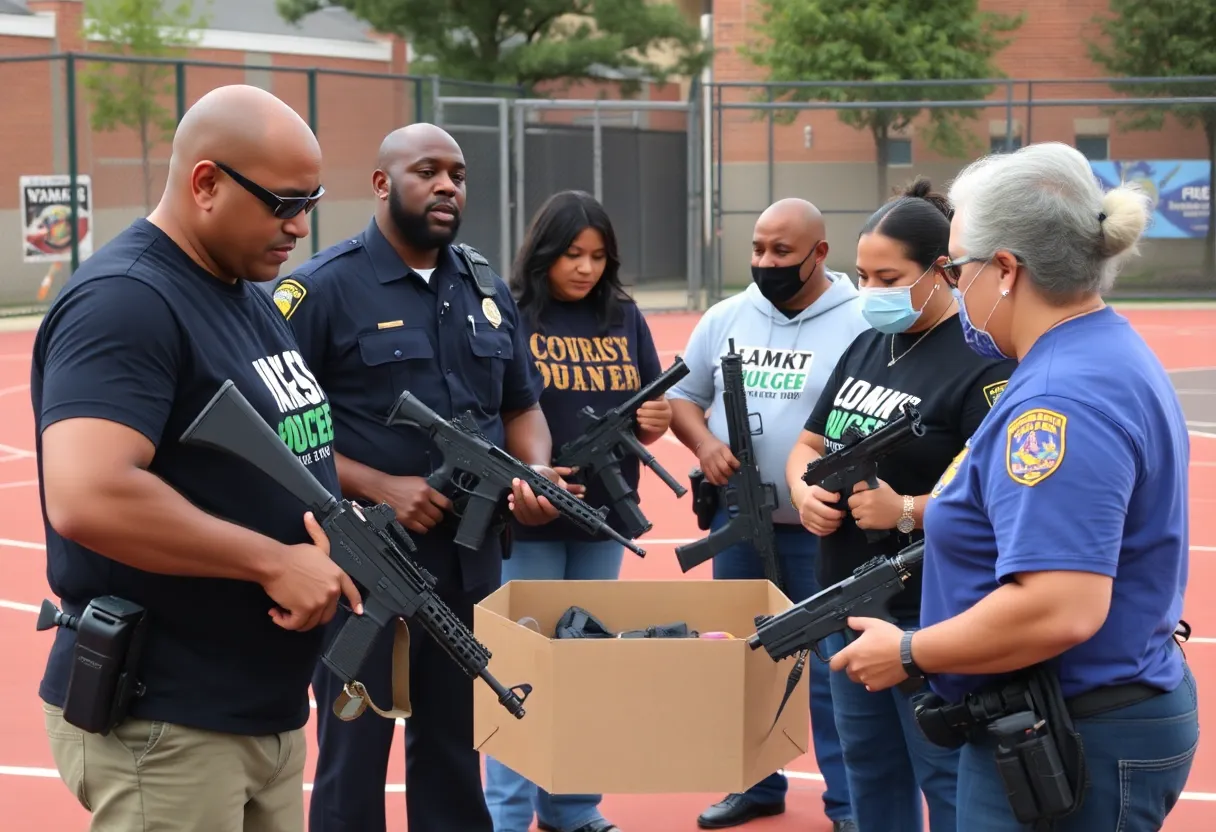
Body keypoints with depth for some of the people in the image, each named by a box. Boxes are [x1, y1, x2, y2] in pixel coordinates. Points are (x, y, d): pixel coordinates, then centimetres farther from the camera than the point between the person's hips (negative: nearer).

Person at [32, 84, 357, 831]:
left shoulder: (251, 295, 13)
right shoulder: (124, 301, -17)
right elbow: (86, 499, -31)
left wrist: (339, 528, 0)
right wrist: (274, 562, -23)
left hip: (269, 708, 9)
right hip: (161, 724, -9)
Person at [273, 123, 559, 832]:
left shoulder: (487, 290, 10)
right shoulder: (324, 288, -10)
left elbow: (521, 406, 17)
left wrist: (537, 473, -5)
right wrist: (381, 488, -20)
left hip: (472, 561, 6)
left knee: (457, 747, 16)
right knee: (355, 755, 6)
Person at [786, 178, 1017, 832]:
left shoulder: (980, 361, -15)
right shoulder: (867, 345, 11)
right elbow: (810, 443, 16)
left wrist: (908, 511, -30)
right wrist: (804, 490, -5)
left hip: (929, 613, -8)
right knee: (869, 767, 18)